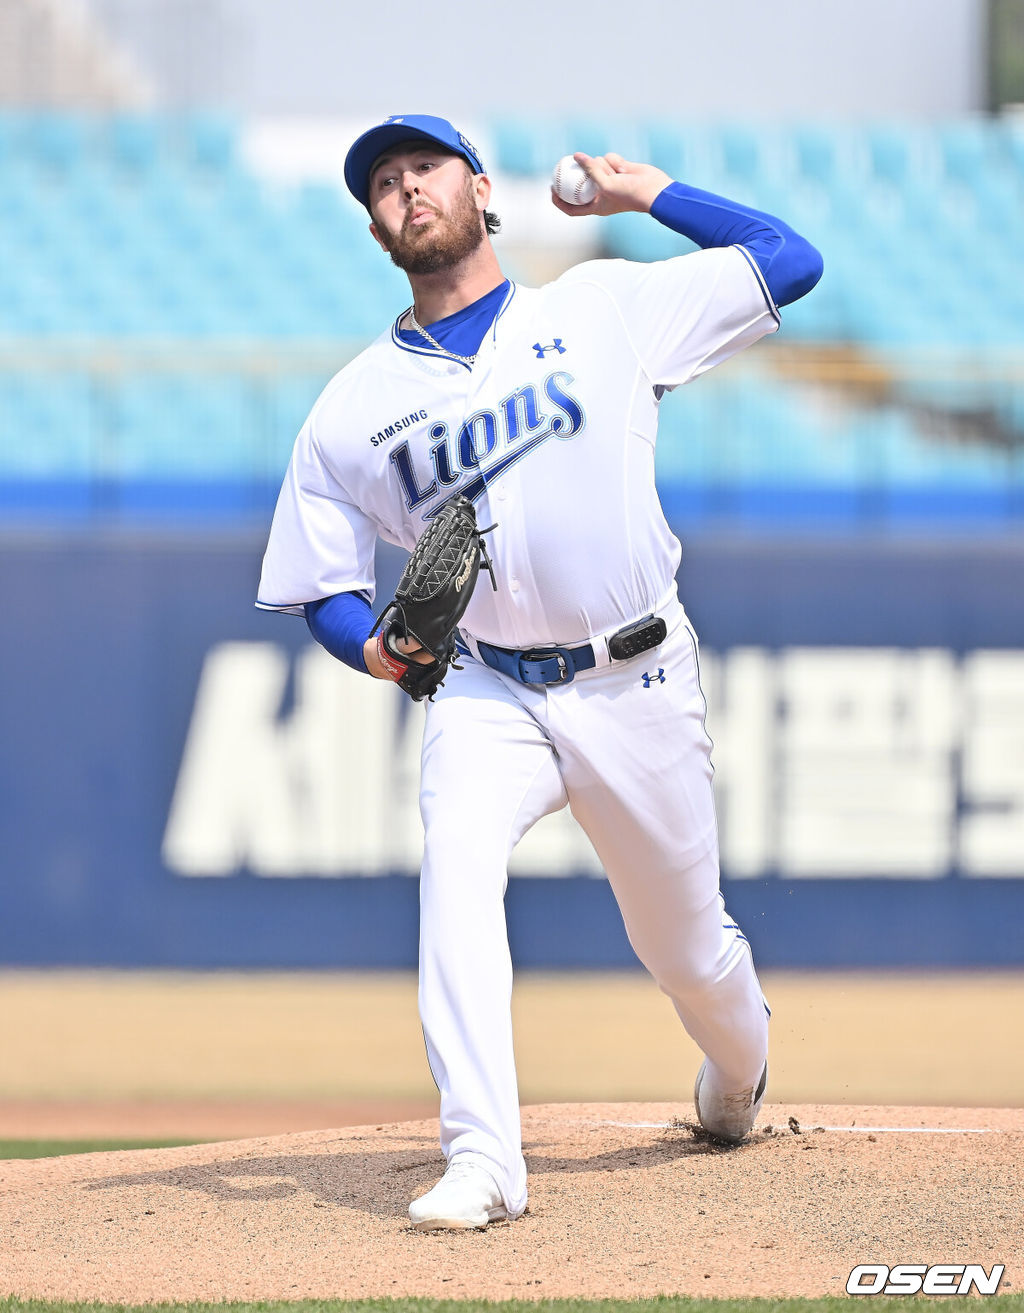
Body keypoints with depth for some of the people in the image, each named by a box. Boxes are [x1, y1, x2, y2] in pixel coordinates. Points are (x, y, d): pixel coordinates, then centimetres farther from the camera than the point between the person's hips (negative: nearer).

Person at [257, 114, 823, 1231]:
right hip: (485, 694, 0)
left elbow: (789, 261, 2)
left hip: (638, 687, 0)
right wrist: (374, 647, -12)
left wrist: (646, 192, 5)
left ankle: (738, 1065, 47)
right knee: (455, 867, -29)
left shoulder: (607, 309, 2)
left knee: (685, 944, 11)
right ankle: (481, 1160, -33)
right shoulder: (353, 407, 4)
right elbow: (319, 584, 9)